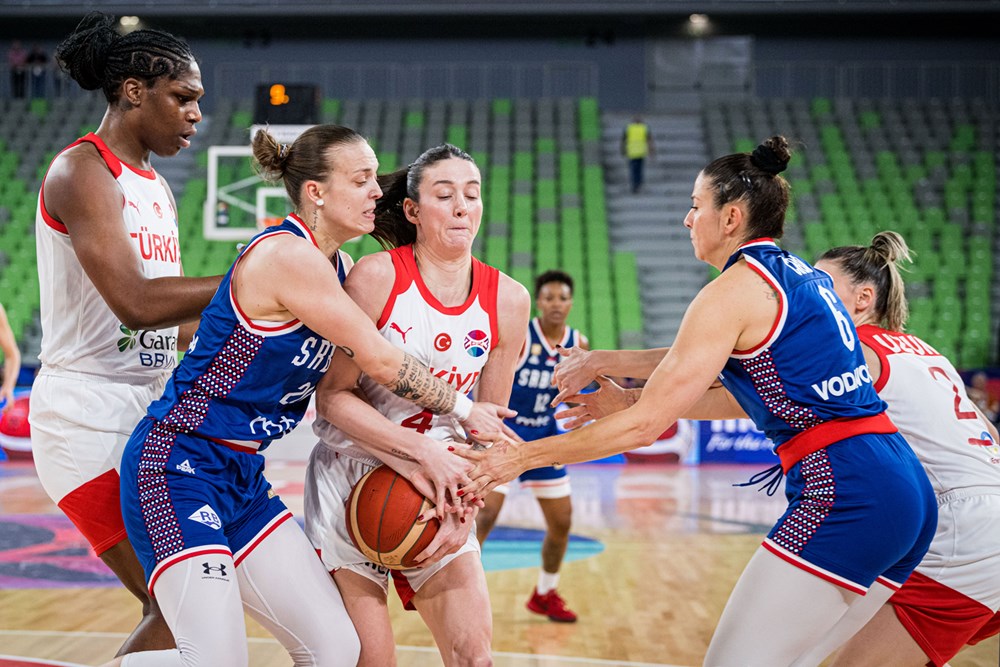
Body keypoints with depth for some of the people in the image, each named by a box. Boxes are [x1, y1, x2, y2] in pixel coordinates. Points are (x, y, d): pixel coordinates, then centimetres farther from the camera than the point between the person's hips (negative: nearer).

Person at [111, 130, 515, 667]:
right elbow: (381, 362, -14)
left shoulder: (336, 266, 10)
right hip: (178, 466, -9)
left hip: (243, 478, 9)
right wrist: (464, 410, 0)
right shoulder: (289, 256, -18)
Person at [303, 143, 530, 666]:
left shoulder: (508, 299, -3)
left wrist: (466, 507, -9)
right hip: (350, 475, -3)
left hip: (440, 486, 3)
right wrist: (423, 450, -24)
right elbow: (333, 396, -15)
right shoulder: (377, 276, -14)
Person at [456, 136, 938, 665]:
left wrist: (523, 456, -2)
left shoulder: (735, 288, -7)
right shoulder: (803, 277, 18)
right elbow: (752, 398, 26)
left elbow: (645, 426, -9)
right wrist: (628, 397, 26)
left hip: (843, 496, -9)